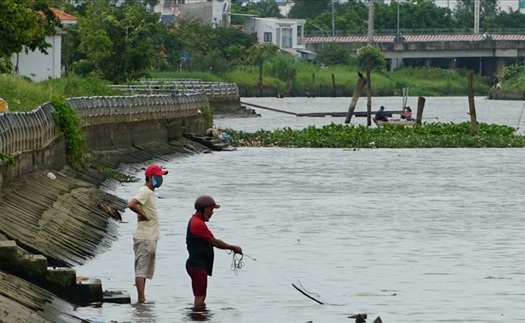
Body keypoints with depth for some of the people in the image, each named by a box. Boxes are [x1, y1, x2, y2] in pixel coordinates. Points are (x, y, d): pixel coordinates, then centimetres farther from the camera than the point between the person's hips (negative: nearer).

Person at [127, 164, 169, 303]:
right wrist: (143, 216, -19)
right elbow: (131, 204, -30)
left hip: (151, 238, 10)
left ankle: (142, 299, 15)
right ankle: (141, 299, -11)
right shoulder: (145, 192, -15)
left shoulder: (150, 192, 14)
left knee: (145, 271, 12)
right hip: (144, 239, -10)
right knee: (141, 270, -9)